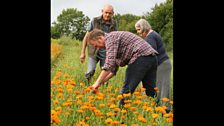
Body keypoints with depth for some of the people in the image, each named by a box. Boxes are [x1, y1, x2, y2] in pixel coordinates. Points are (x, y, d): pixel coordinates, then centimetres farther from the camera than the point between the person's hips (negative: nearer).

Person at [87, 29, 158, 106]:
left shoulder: (110, 37, -4)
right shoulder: (113, 38, 26)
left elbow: (109, 64, -16)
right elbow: (113, 68, 27)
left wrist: (97, 83, -14)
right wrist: (100, 82, 19)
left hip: (140, 57, -10)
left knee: (127, 90, -5)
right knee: (151, 92, 14)